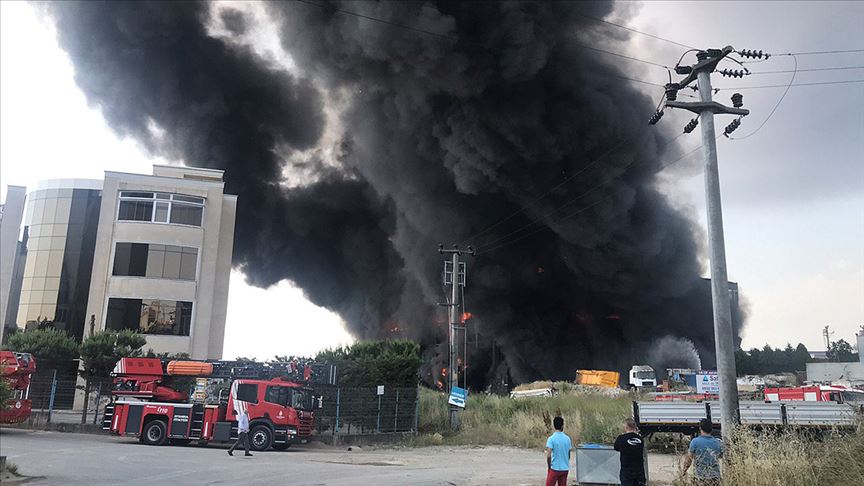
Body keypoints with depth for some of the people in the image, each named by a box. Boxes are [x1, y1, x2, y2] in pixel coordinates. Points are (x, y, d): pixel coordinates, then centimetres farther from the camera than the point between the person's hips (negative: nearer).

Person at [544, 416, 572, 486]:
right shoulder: (567, 438, 2)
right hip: (565, 469, 4)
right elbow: (569, 455, 9)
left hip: (555, 468, -4)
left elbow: (548, 456, -19)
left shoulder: (551, 439, -13)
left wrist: (549, 466, -4)